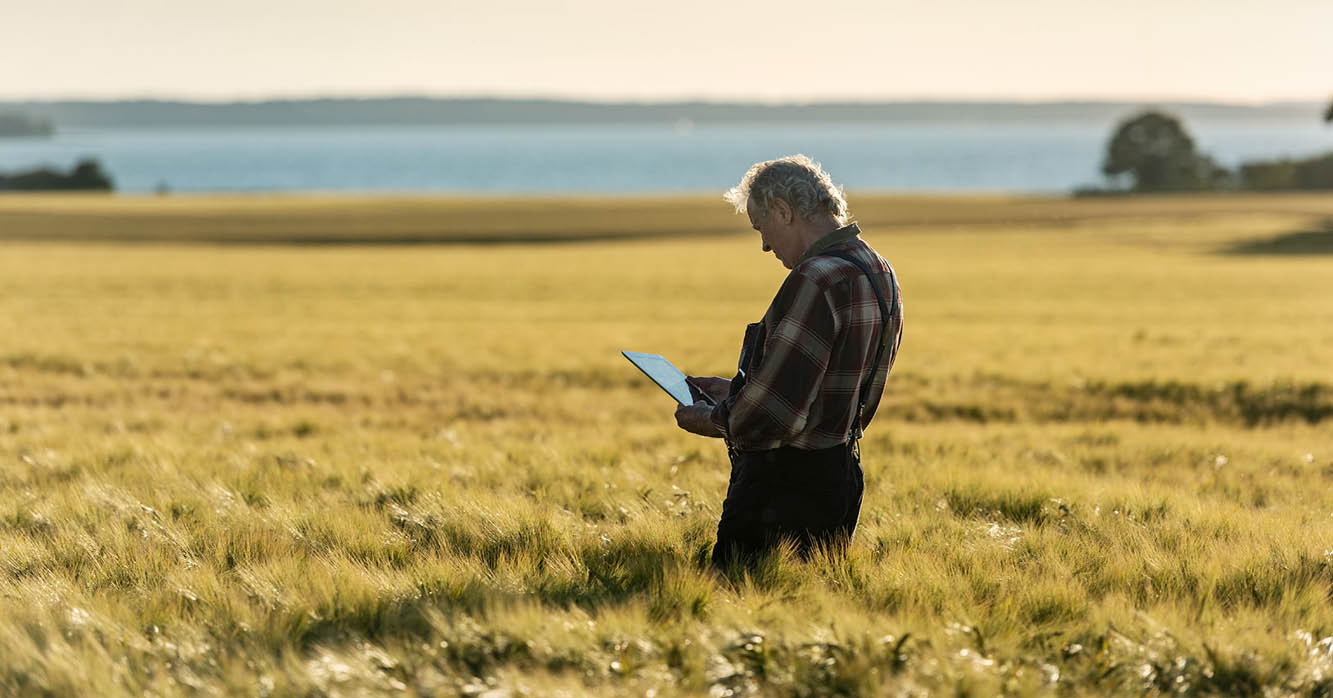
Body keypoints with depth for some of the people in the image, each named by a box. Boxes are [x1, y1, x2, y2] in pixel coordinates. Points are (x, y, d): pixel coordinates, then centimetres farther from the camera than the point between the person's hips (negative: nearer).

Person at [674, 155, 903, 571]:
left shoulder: (815, 282, -20)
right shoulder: (878, 272, 12)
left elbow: (773, 414, -23)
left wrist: (712, 419, -5)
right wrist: (734, 391, 23)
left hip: (787, 487, -10)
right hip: (839, 473, 10)